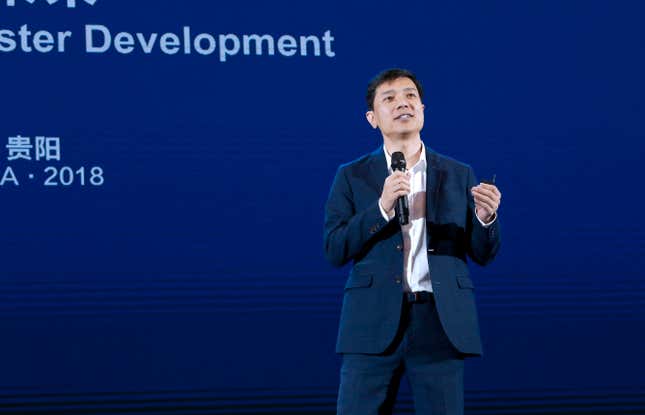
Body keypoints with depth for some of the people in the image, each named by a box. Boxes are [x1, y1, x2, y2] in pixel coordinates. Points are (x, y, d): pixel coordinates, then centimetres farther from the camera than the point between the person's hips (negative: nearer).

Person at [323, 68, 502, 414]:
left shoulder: (459, 176, 13)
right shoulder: (352, 177, 9)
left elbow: (483, 255, 10)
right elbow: (334, 251, -1)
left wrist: (485, 217, -12)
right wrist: (382, 207, -14)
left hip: (441, 323, 1)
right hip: (374, 324, -1)